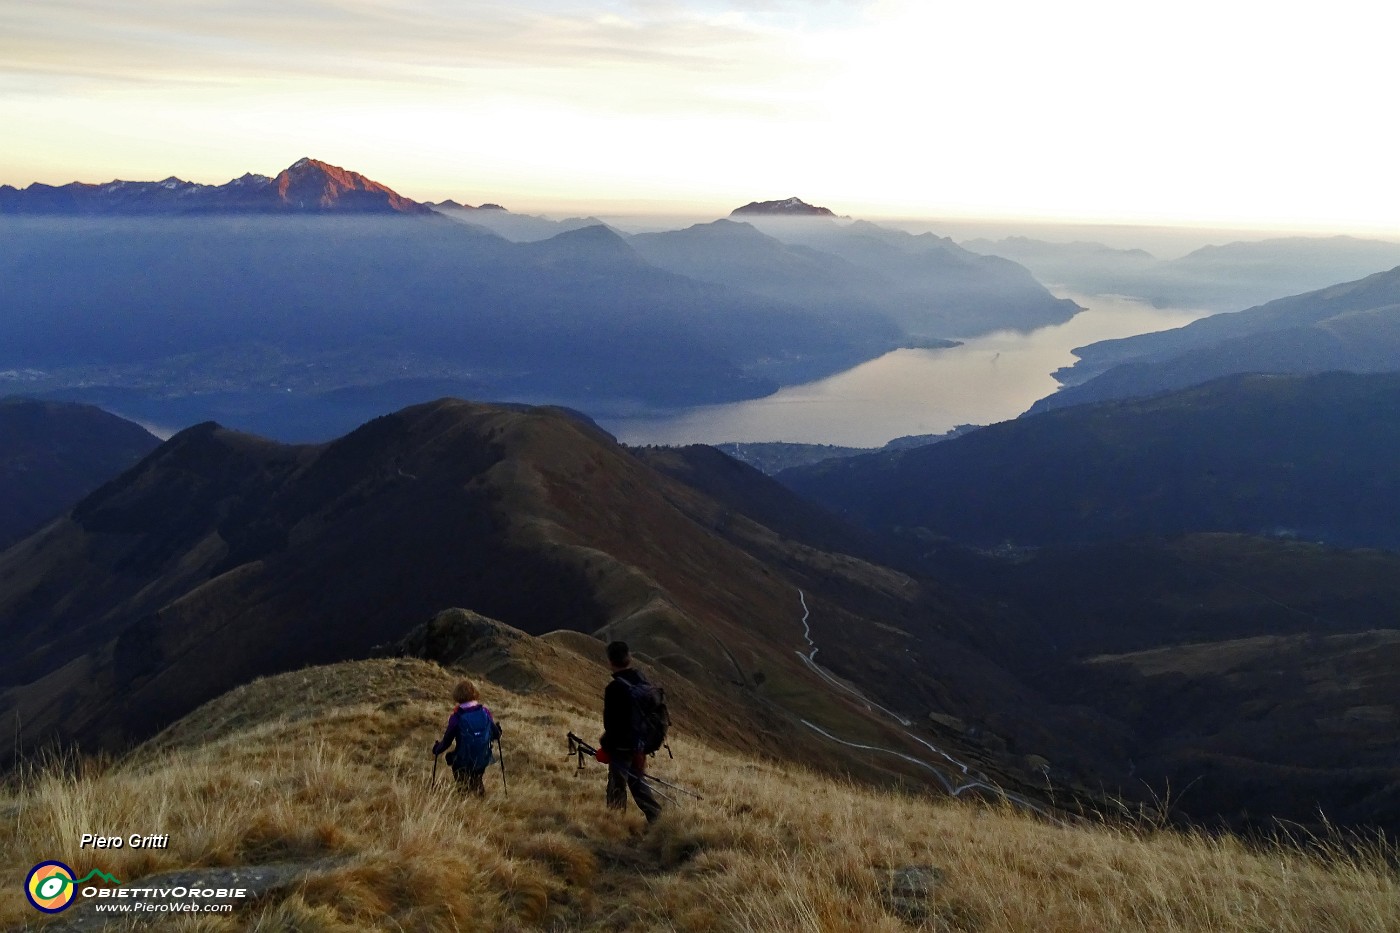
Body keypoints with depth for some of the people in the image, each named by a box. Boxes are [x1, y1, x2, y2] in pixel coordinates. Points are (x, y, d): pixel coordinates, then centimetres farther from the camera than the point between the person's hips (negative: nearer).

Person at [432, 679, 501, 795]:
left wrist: (436, 750, 11)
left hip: (464, 763, -5)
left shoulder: (456, 717, -16)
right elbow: (496, 734, 1)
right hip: (483, 760, 5)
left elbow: (447, 741, -8)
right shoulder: (485, 712, -8)